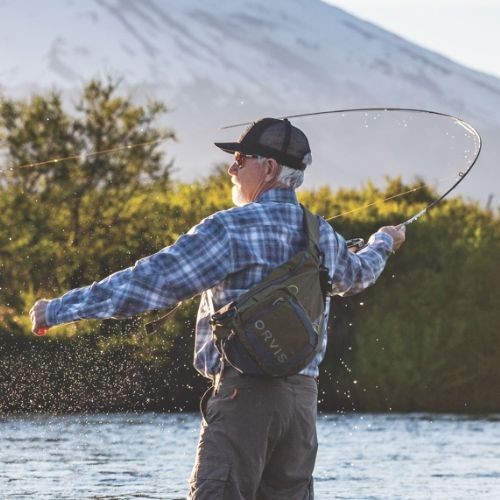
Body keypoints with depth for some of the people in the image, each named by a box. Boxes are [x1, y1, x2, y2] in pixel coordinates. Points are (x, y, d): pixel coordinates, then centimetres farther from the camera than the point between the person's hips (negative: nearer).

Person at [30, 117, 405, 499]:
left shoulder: (232, 228, -10)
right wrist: (383, 243, 61)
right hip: (302, 395, 7)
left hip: (244, 391, -7)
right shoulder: (323, 234, 13)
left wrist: (59, 309, -9)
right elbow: (355, 275, 37)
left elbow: (149, 281, -14)